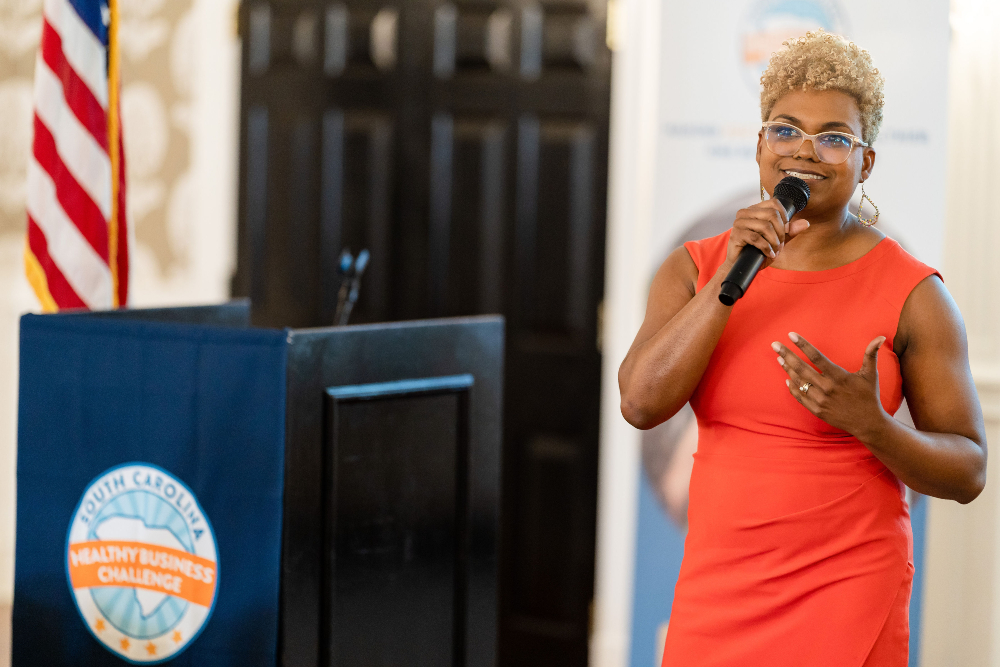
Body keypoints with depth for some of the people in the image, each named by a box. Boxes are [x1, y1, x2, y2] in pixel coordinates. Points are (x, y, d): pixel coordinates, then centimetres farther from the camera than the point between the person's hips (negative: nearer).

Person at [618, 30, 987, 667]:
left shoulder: (913, 292, -6)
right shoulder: (695, 268, 4)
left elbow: (968, 473, -4)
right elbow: (642, 403, -11)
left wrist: (872, 426, -22)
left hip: (847, 591, -3)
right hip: (717, 584, 3)